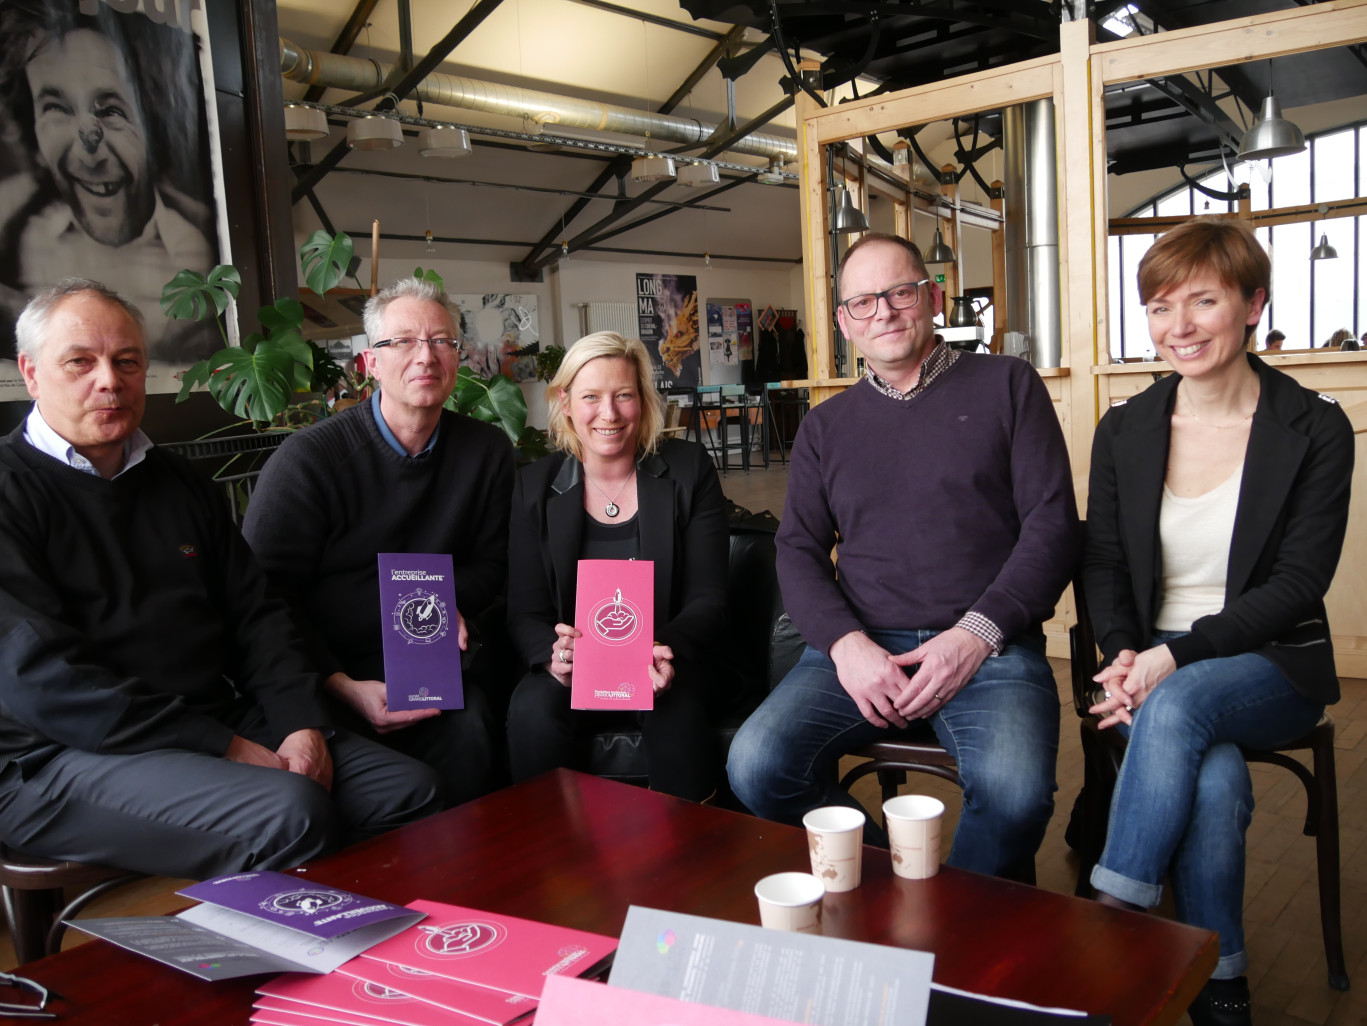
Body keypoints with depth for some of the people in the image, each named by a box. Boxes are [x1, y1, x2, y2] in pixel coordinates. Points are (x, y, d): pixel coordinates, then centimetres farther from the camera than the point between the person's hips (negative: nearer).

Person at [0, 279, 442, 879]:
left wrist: (302, 725, -4)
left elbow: (257, 615, 15)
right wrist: (227, 750, -18)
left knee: (410, 788, -9)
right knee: (289, 812, -31)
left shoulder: (178, 482, 18)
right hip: (61, 758, -6)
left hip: (220, 722, 7)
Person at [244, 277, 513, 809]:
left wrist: (449, 602, -6)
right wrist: (341, 687, -18)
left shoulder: (486, 451, 7)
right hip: (328, 676, -2)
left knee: (465, 740, -28)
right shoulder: (307, 460, -6)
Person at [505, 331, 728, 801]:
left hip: (671, 661, -1)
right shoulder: (534, 485, 3)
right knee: (532, 710, -29)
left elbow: (708, 597, -3)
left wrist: (666, 650, -24)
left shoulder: (689, 469, 0)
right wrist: (553, 656, -22)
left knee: (677, 709, -32)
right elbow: (525, 611, 2)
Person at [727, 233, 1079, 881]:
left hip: (989, 647, -2)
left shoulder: (1006, 386, 10)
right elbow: (797, 551, 12)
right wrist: (846, 644, -8)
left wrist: (977, 633, -10)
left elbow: (1052, 522, 3)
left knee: (1015, 792, -32)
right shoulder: (826, 427, 19)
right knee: (756, 766, -23)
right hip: (859, 648, 3)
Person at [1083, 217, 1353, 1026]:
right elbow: (1104, 566, 8)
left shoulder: (1314, 429, -4)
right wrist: (1124, 656, -13)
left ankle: (1113, 922, -22)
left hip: (1272, 665, -2)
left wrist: (1176, 658, -21)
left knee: (1177, 706, -35)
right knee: (1215, 777, -30)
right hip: (1157, 668, 2)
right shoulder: (1124, 431, 5)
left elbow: (1297, 584, -9)